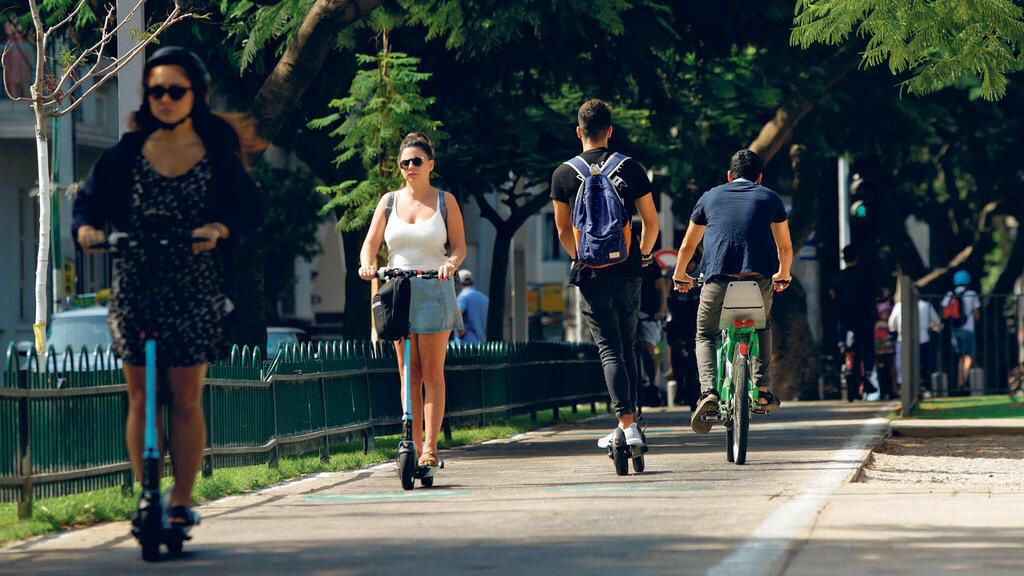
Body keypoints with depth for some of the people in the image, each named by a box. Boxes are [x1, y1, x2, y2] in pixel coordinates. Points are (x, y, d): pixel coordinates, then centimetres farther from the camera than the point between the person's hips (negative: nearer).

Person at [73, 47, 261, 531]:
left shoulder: (219, 158, 2)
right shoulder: (126, 154, 6)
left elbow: (249, 213, -2)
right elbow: (91, 197, 4)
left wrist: (219, 229, -23)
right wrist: (87, 227, -18)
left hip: (194, 290, -1)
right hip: (134, 287, 2)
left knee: (185, 398, -1)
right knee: (140, 398, 2)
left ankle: (182, 501, 6)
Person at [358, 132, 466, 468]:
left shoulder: (444, 201, 5)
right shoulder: (389, 201, 10)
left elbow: (459, 246, 2)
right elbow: (371, 242, 5)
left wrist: (451, 264, -20)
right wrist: (367, 264, -16)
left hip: (435, 291, -2)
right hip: (398, 289, 2)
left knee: (432, 372, -7)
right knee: (408, 373, 2)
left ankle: (430, 447, -7)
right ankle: (414, 446, 6)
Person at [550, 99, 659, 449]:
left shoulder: (563, 174, -1)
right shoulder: (631, 169, 0)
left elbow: (563, 231, 7)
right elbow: (651, 223, 4)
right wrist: (644, 254, 25)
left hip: (591, 275, -1)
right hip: (627, 273, 1)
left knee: (609, 351, -4)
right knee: (628, 348, 16)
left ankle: (627, 427, -18)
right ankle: (629, 420, 20)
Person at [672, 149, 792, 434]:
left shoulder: (710, 197, 20)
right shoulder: (770, 198, 19)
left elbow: (687, 246, 28)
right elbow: (785, 248, 27)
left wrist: (680, 276, 46)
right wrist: (783, 275, 47)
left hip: (718, 279, 0)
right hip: (760, 279, 1)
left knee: (705, 336, 19)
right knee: (762, 327, 30)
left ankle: (709, 391, -6)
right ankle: (762, 390, 17)